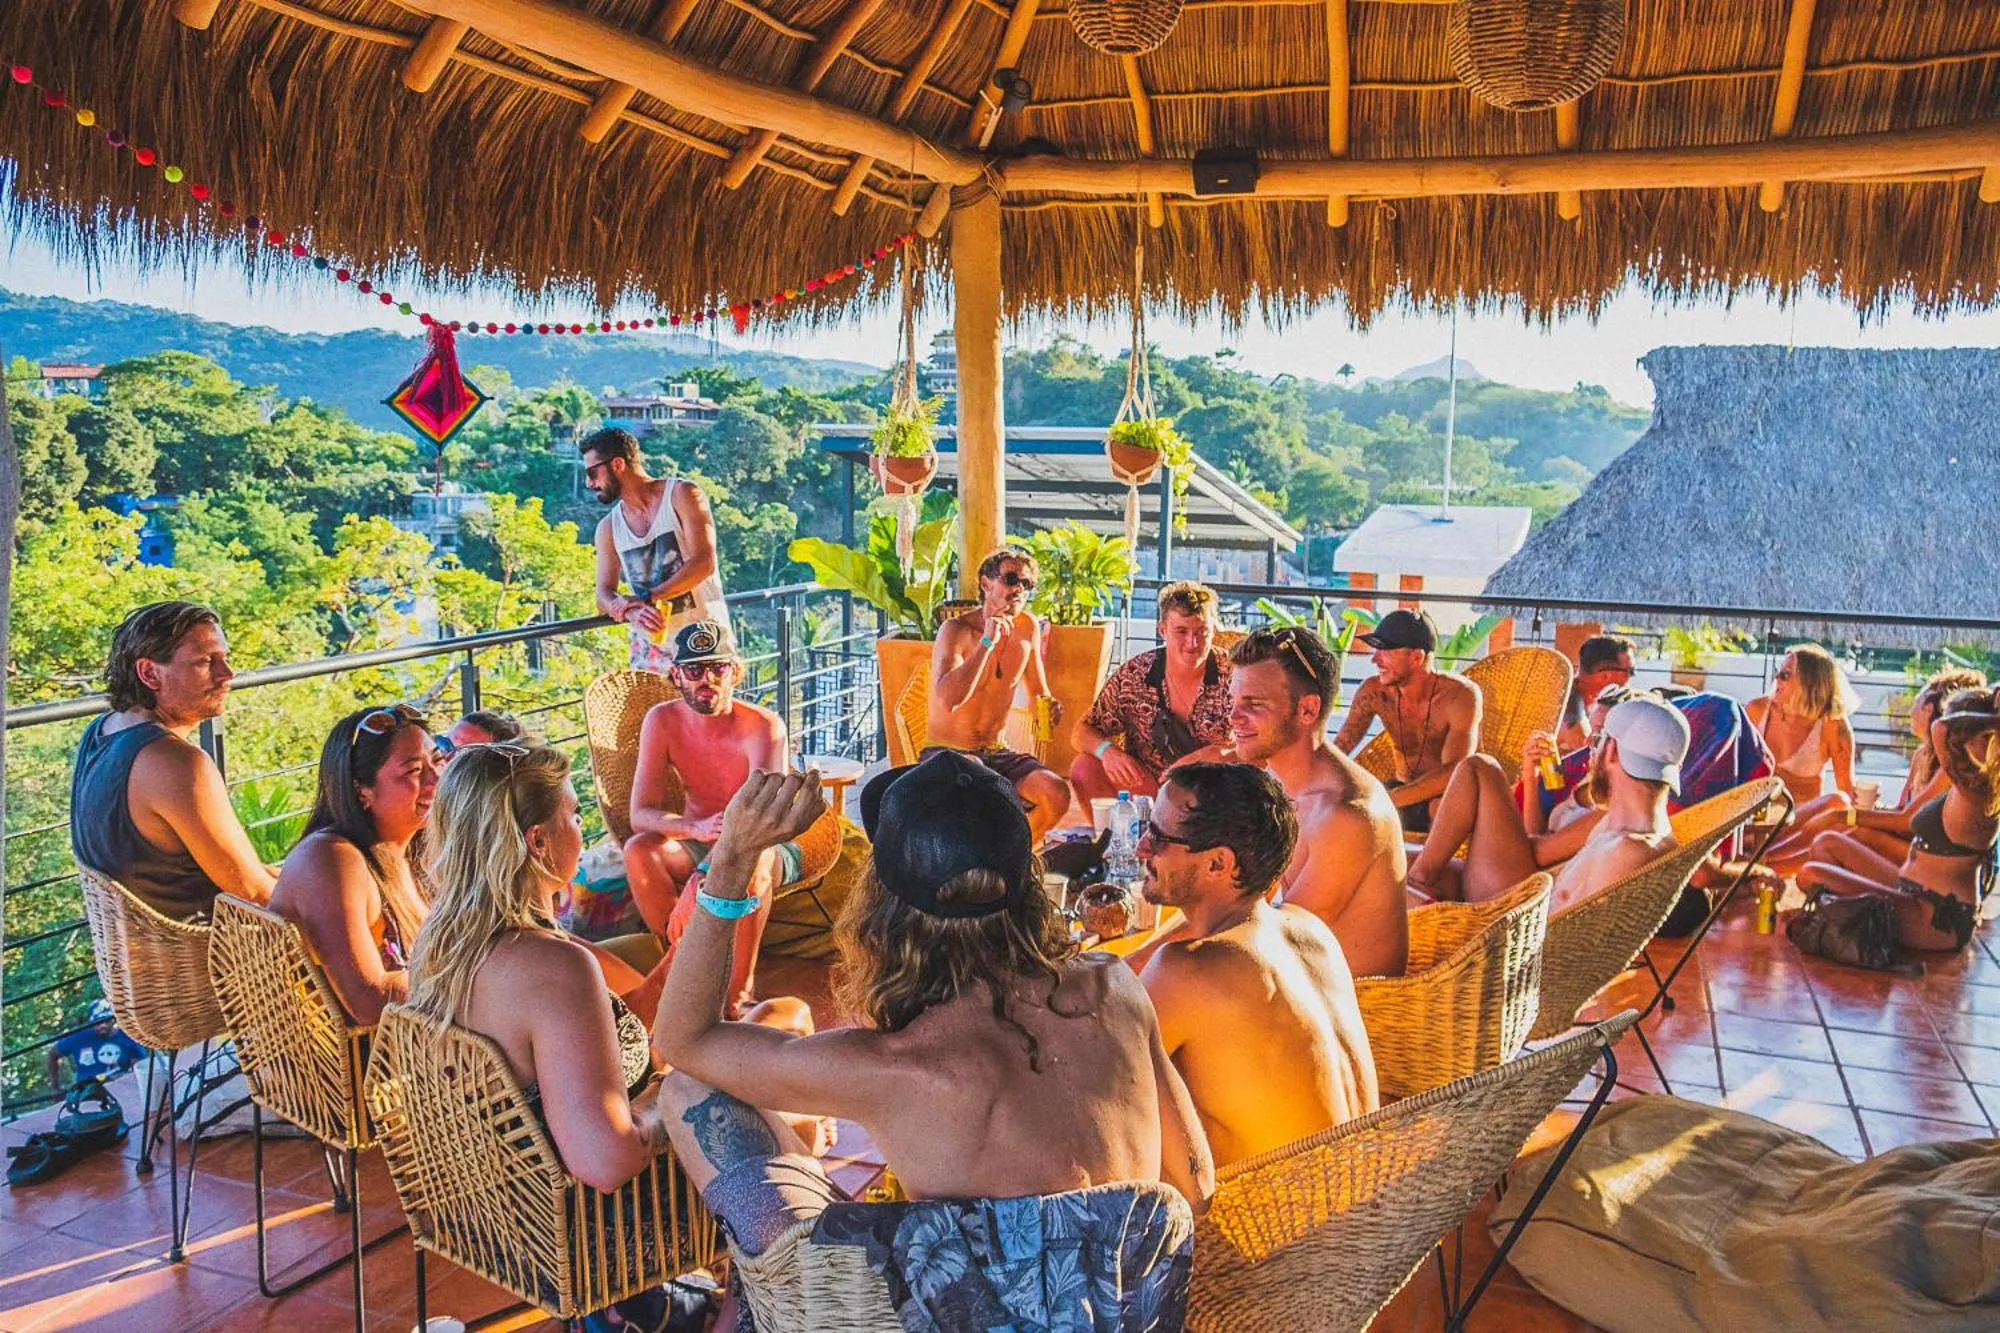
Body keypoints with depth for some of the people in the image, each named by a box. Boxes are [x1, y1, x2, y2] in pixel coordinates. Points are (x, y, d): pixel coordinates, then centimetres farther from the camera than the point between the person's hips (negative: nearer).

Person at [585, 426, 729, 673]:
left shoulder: (681, 494, -4)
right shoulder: (608, 527, 10)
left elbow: (704, 563, -14)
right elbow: (604, 595, 6)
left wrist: (646, 598, -18)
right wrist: (631, 612, -18)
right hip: (650, 645, 5)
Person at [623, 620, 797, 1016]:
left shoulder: (763, 726, -22)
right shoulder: (662, 721, -11)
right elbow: (641, 815, -17)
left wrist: (698, 882, -47)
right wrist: (697, 828, -40)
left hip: (767, 847, -3)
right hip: (696, 847, 4)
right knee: (639, 850, -27)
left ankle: (740, 989, -25)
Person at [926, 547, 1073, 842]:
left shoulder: (1028, 628, 3)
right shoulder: (957, 629, -13)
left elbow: (1039, 694, 16)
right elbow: (948, 700, -28)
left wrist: (1048, 708, -9)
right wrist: (988, 642, -27)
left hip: (995, 752, 6)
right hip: (947, 751, -5)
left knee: (1056, 794, -19)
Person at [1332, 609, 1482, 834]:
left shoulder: (1460, 695, -23)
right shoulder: (1373, 692, -8)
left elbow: (1453, 771, -33)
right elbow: (1337, 750, -8)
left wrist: (1386, 800, -44)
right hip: (1404, 794, 5)